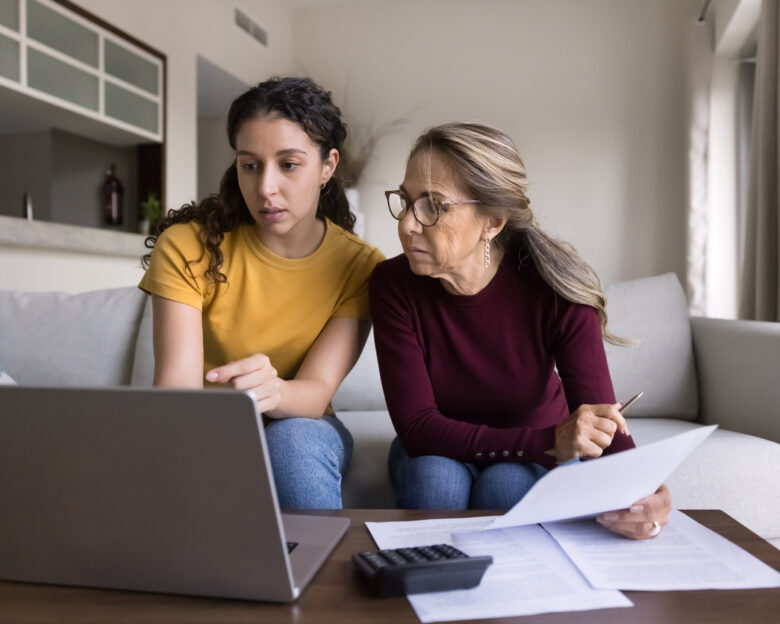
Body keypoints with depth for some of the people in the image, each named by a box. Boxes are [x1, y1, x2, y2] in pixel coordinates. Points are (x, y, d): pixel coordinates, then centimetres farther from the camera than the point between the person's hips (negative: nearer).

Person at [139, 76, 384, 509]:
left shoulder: (359, 266, -10)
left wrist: (273, 390, -46)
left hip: (300, 429, 1)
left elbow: (316, 392, -21)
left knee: (292, 438, -34)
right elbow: (176, 381, -22)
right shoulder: (187, 246, -12)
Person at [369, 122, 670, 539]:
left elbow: (604, 425, -26)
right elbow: (416, 426, -27)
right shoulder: (393, 285, -21)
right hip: (438, 453, 1)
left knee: (506, 484, -32)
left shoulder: (556, 291, -24)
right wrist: (551, 441, -40)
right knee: (434, 476, -32)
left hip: (535, 457, 0)